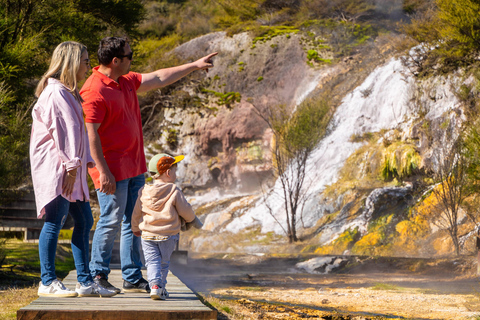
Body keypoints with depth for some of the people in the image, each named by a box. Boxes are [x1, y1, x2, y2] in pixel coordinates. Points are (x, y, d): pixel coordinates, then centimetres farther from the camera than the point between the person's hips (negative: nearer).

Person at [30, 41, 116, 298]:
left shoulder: (68, 93, 20)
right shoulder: (56, 93, -12)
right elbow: (62, 132, -18)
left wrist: (82, 162, 13)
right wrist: (71, 165, -20)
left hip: (71, 170, 10)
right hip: (55, 167, -10)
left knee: (84, 221, 9)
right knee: (55, 221, -7)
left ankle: (85, 282, 12)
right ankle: (47, 283, 0)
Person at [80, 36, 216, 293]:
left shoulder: (127, 82, 12)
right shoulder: (94, 91, -16)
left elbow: (159, 78, 25)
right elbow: (90, 133, -20)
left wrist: (195, 66, 28)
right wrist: (103, 171, -23)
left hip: (134, 168, 10)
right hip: (113, 170, -10)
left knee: (133, 222, 11)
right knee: (111, 221, -5)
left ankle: (133, 279, 16)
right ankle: (98, 277, 6)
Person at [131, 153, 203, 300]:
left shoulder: (144, 191, 1)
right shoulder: (174, 191, -11)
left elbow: (136, 213, 11)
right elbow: (185, 210, -6)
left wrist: (135, 228, 29)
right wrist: (191, 220, 17)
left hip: (147, 234, 2)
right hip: (168, 235, -2)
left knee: (152, 261, 1)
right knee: (164, 262, 13)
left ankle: (155, 285, -19)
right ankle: (161, 288, 15)